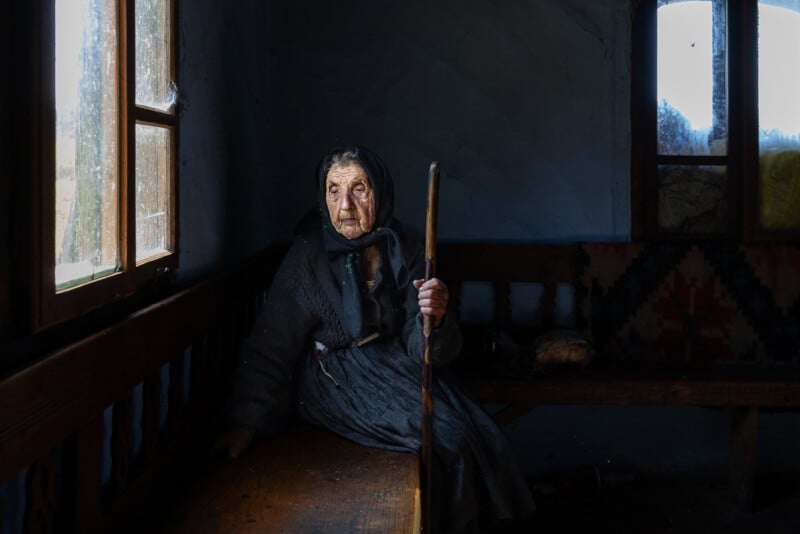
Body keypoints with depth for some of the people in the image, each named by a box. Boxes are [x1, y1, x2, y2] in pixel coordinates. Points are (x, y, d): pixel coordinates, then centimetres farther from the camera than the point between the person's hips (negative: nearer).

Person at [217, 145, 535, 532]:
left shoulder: (403, 255, -3)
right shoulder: (309, 257, -11)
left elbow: (423, 352, -6)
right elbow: (271, 345, -8)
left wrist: (435, 319, -29)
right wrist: (247, 422, -13)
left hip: (394, 368, 4)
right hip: (335, 381, -4)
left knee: (479, 432, -14)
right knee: (445, 436, -21)